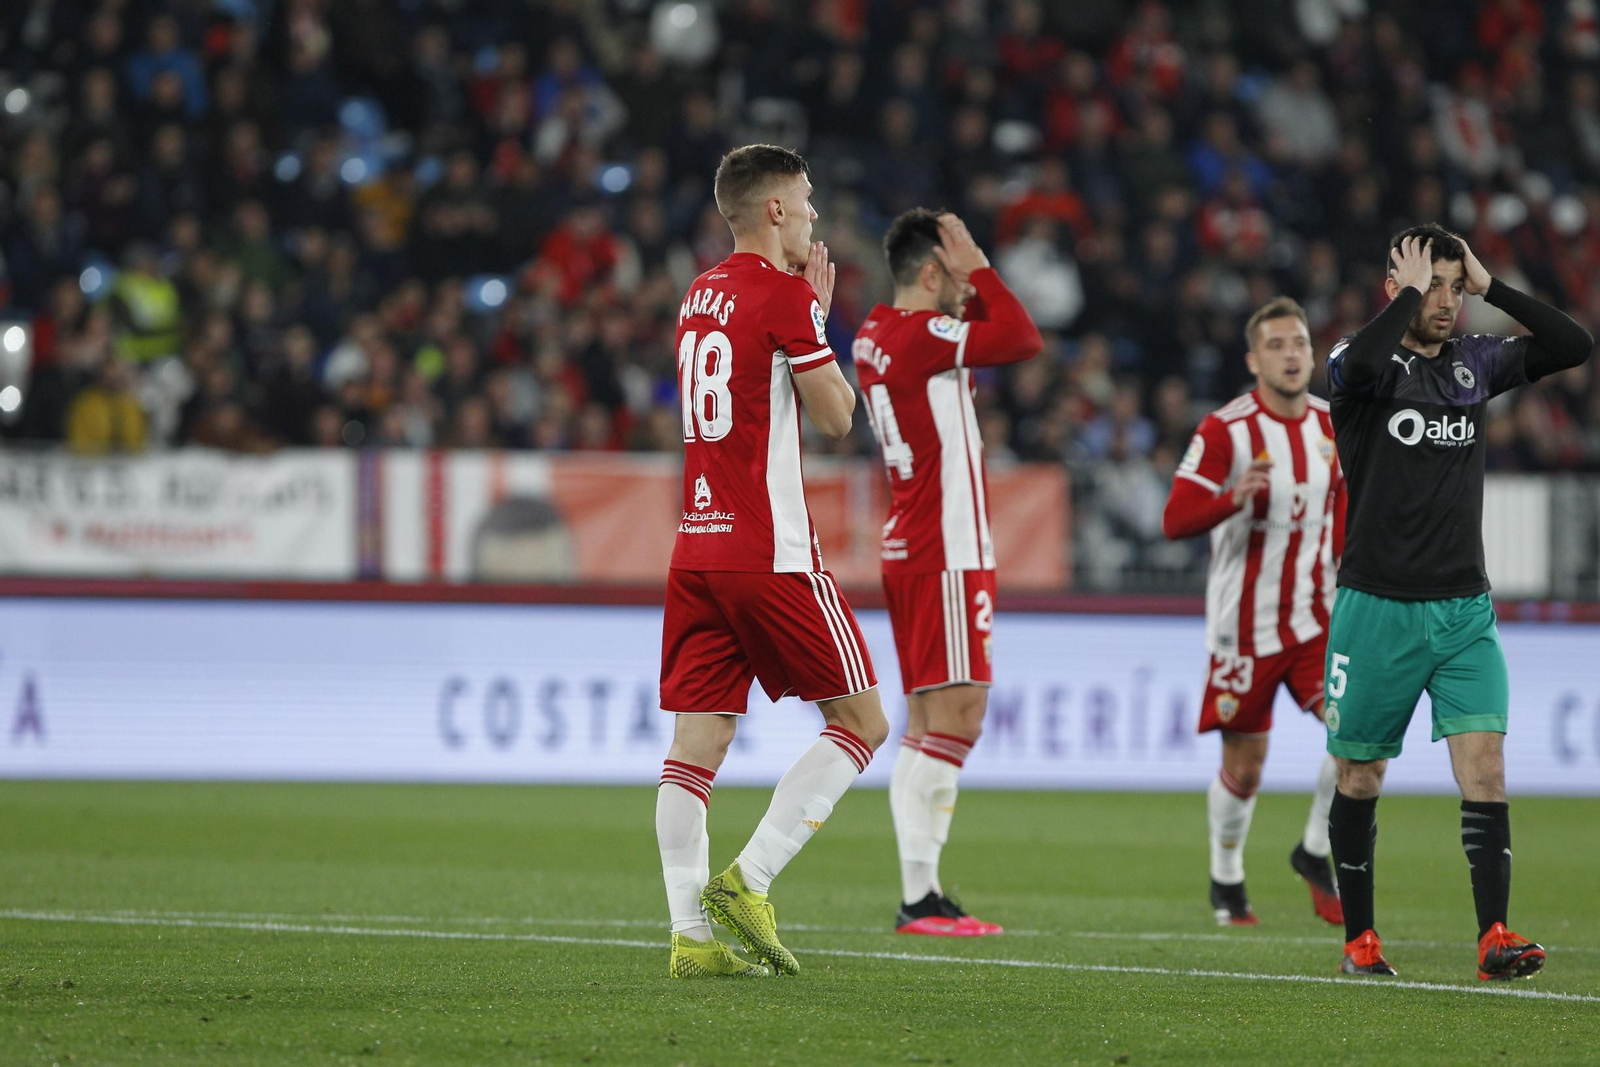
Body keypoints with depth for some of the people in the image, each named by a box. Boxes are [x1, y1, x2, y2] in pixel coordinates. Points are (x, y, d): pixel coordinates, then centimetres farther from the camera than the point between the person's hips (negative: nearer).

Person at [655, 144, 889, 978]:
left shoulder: (701, 294, 15)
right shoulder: (783, 293, -9)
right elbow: (835, 415, -5)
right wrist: (819, 313, 6)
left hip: (695, 548, 7)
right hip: (769, 553, -7)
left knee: (697, 741, 1)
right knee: (861, 722, 3)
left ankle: (690, 933, -5)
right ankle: (746, 882, -8)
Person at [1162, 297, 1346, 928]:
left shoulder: (1331, 425, 5)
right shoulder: (1225, 430, -11)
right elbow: (1174, 520, -16)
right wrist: (1233, 498, -33)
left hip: (1316, 616, 4)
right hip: (1245, 624, -4)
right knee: (1244, 767, 4)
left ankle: (1316, 853, 4)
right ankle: (1226, 879, 30)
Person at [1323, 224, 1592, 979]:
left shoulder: (1475, 364, 9)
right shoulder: (1364, 362, -5)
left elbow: (1573, 346, 3)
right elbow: (1360, 364, -31)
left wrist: (1489, 286, -1)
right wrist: (1409, 291, -17)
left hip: (1464, 610, 3)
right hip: (1377, 606, -3)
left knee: (1483, 764, -12)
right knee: (1359, 778, 7)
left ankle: (1494, 936, -18)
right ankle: (1359, 939, 21)